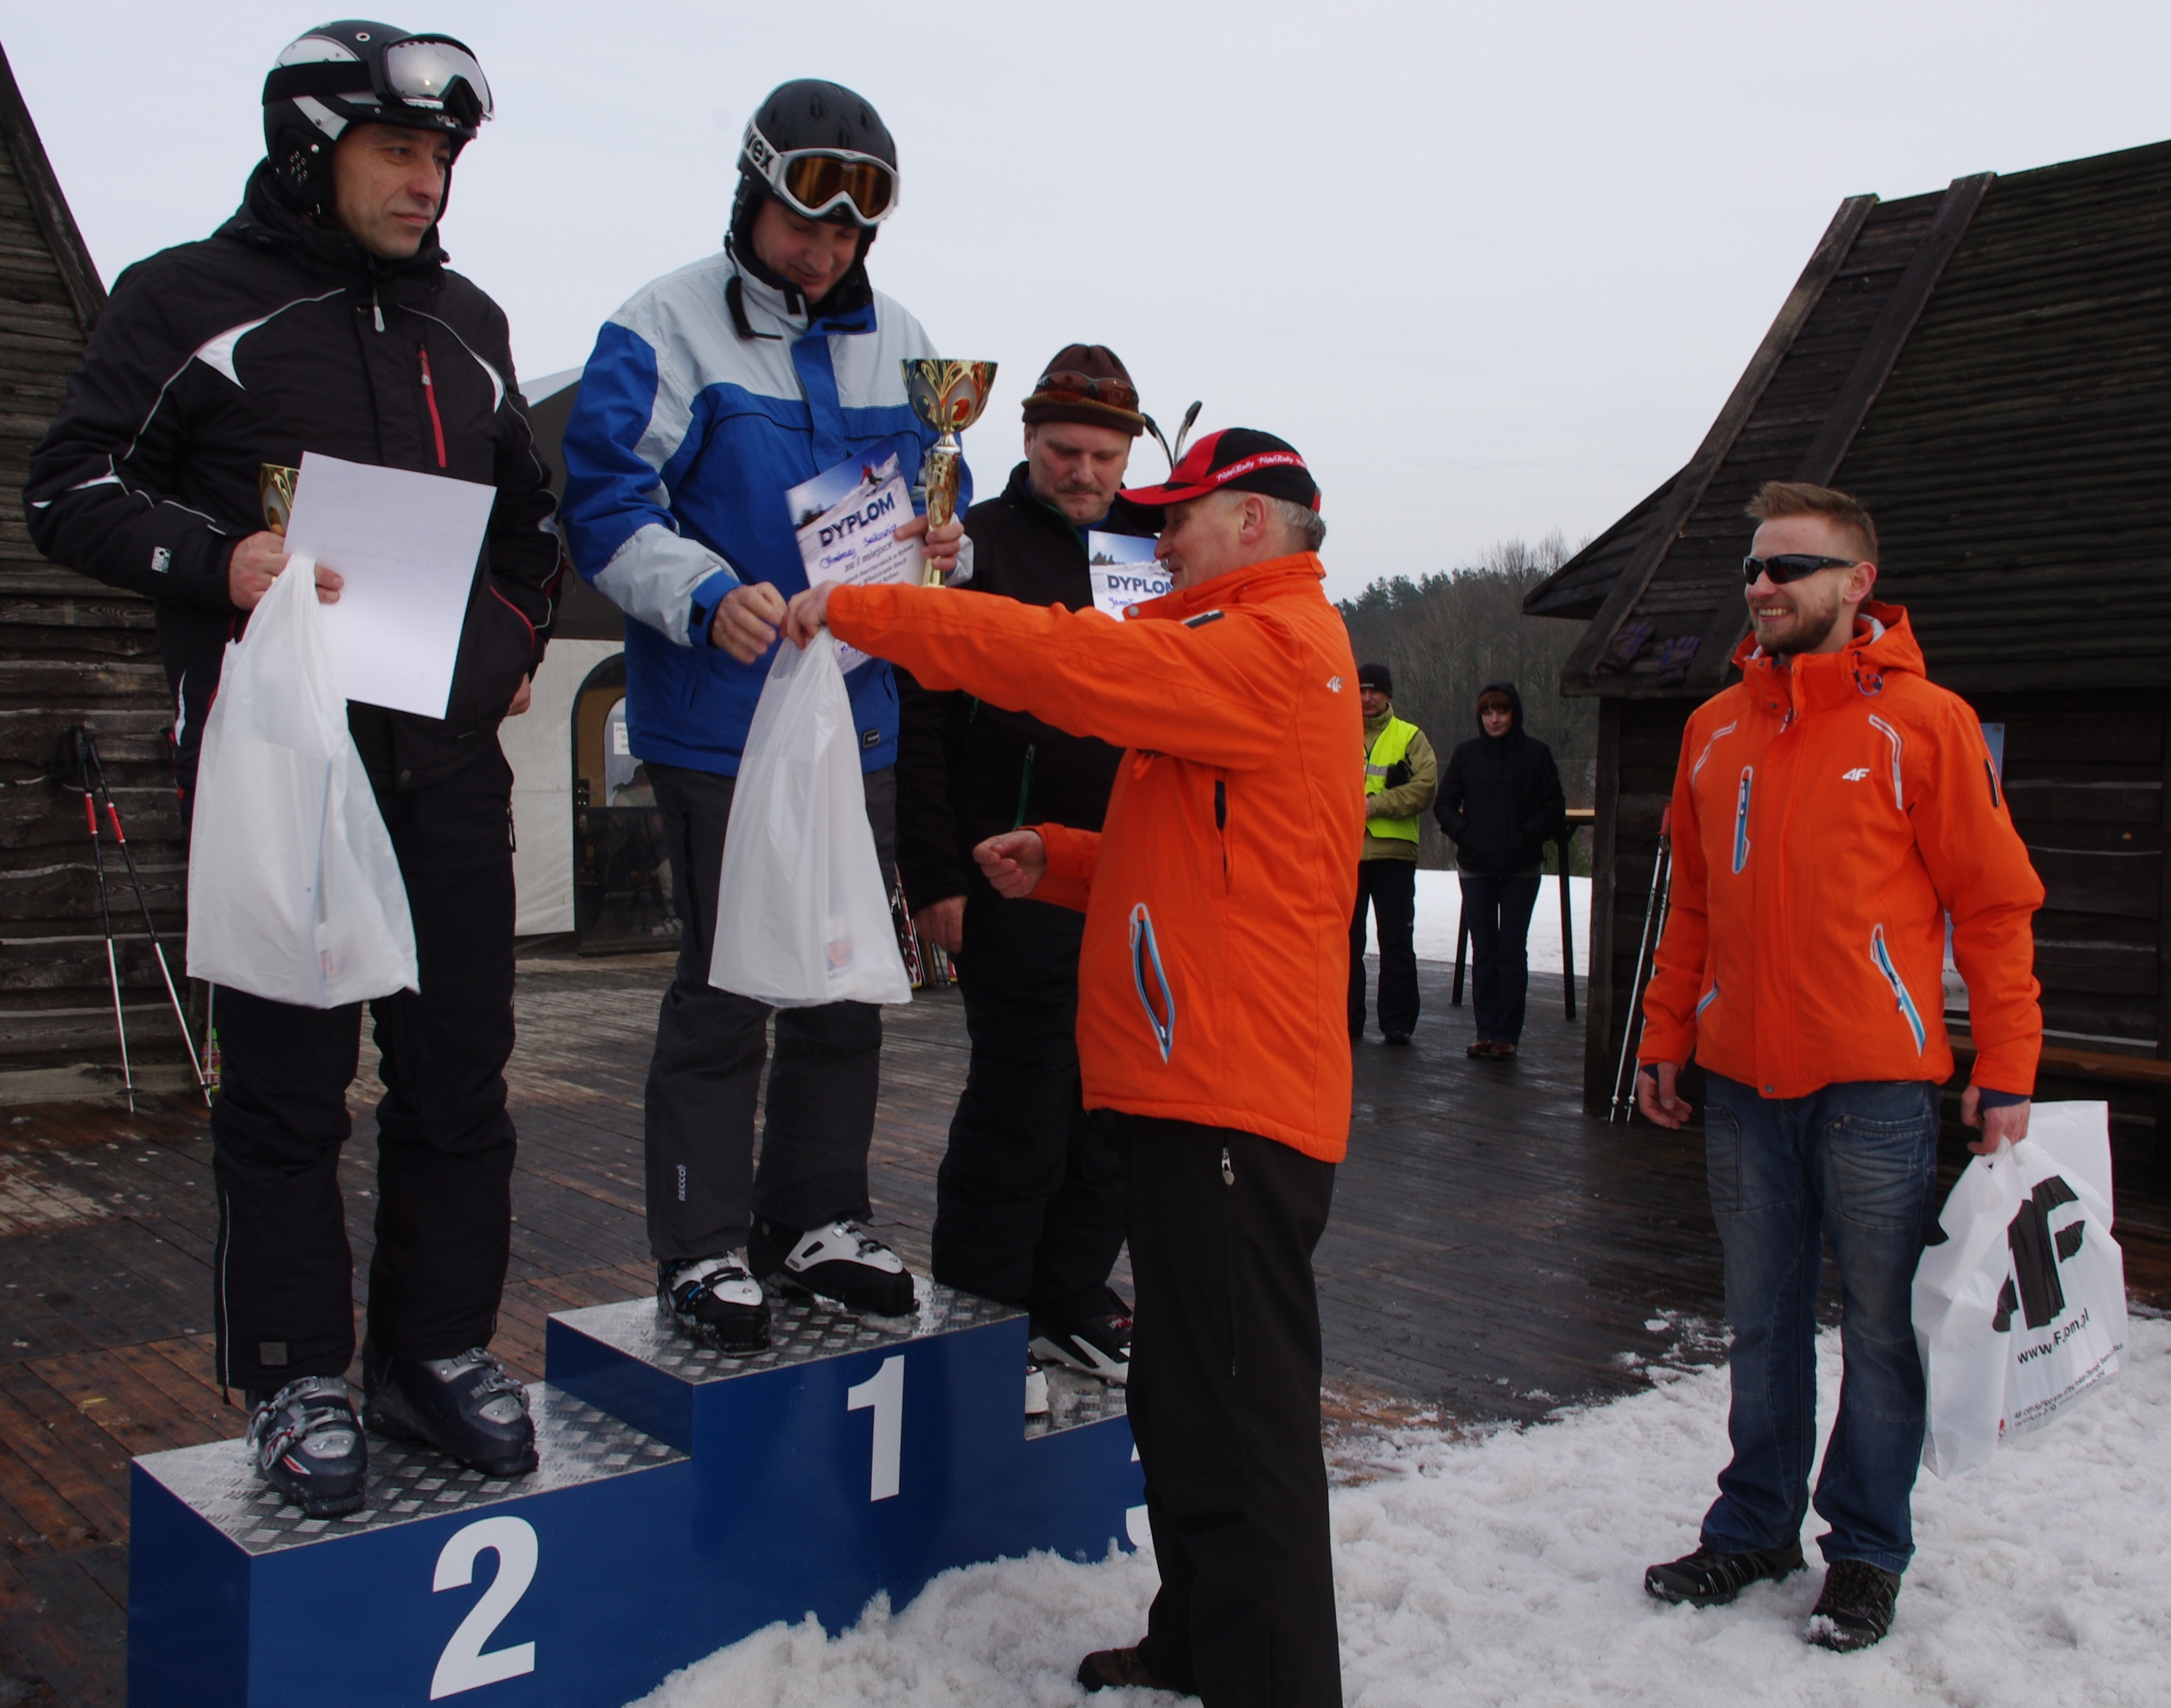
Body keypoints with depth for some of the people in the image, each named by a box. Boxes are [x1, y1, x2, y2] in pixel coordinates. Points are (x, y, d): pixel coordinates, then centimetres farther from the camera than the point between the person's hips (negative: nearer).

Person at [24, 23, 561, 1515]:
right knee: (287, 1082, 2)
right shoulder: (189, 299, 3)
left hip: (452, 755, 5)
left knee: (460, 1071, 7)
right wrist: (217, 562, -18)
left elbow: (529, 508, 30)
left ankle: (440, 1349, 21)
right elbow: (73, 492, -1)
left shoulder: (467, 322, 18)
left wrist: (519, 631, 13)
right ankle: (298, 1377, 15)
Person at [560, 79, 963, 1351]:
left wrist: (940, 548, -3)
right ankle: (705, 1249, 10)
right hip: (719, 723, -6)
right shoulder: (669, 329, -5)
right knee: (724, 992, -2)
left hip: (859, 716, 6)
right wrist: (710, 597, -27)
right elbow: (607, 506, -11)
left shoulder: (897, 342, 12)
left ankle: (818, 1219, 27)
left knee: (847, 984, 12)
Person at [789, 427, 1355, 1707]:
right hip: (1200, 1086, 11)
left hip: (1234, 1101, -11)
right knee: (1188, 1404, 20)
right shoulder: (1251, 652, 24)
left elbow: (1060, 658, -20)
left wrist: (854, 610, -12)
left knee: (1243, 1424, -5)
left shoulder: (1273, 648, -10)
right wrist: (1057, 861, 11)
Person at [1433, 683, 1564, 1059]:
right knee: (1483, 952, 7)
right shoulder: (1466, 754, 5)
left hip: (1521, 870, -2)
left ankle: (1507, 1035, 5)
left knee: (1512, 952, 0)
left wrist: (1524, 836, -16)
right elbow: (1444, 803, 6)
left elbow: (1554, 810, -3)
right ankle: (1486, 1031, 13)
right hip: (1475, 867, 2)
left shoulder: (1536, 754, -2)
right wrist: (1461, 832, -11)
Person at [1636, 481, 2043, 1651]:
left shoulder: (1923, 721, -4)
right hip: (1742, 1080, 4)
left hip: (1876, 1083, -4)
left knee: (1880, 1324, 6)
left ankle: (1866, 1553, 21)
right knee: (1763, 1321, 14)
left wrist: (2006, 1074, -8)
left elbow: (1995, 905, -4)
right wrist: (1664, 1041, 12)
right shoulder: (1714, 730, 9)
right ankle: (1755, 1524, 27)